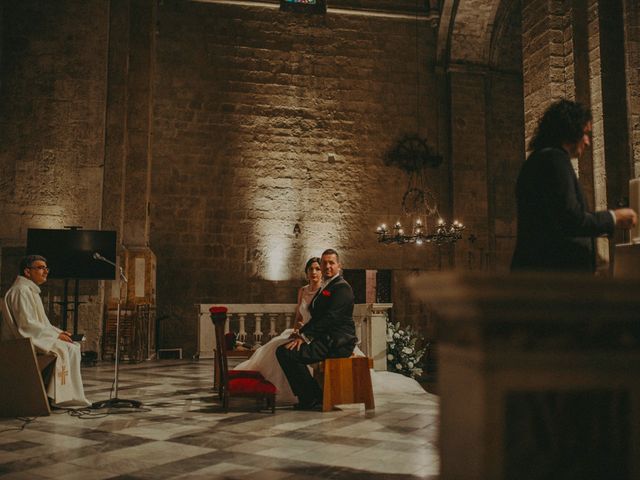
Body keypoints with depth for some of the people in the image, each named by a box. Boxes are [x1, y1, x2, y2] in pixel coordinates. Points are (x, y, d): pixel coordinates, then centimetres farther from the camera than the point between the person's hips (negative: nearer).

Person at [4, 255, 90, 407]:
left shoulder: (32, 291, 19)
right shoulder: (21, 291, -14)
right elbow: (27, 323, -22)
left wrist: (59, 332, 6)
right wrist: (56, 335, -18)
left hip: (37, 336, 10)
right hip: (26, 339, -10)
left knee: (74, 348, -1)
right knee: (63, 349, -23)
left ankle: (72, 395, -4)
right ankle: (62, 397, -16)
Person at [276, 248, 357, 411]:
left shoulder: (342, 288, -9)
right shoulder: (324, 287, 22)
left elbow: (330, 317, -20)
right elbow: (317, 316, 19)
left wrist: (305, 335, -22)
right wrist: (302, 332, 2)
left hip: (336, 342, -10)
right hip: (325, 339, 10)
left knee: (287, 353, -22)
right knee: (282, 350, 8)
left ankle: (314, 399, -11)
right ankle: (306, 398, 10)